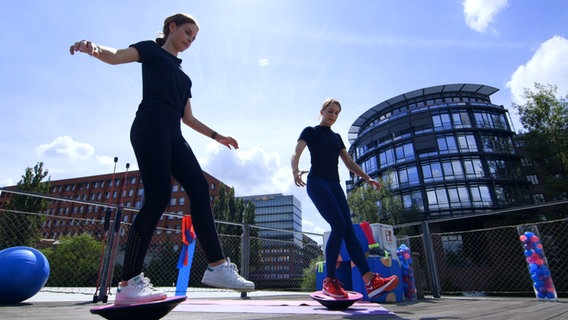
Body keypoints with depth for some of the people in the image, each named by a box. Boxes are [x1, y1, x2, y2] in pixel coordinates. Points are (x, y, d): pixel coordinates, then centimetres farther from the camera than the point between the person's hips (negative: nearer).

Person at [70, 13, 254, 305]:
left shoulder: (183, 75, 31)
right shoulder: (152, 50, 14)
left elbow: (188, 117, 28)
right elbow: (115, 56, -6)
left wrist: (216, 136, 25)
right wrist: (94, 48, -28)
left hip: (173, 134, 7)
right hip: (150, 127, -7)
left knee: (200, 189, -9)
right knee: (157, 198, -17)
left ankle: (217, 266, -11)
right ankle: (128, 283, -8)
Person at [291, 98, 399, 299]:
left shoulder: (336, 137, 25)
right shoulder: (311, 131, 8)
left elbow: (349, 163, 23)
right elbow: (296, 154, -4)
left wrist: (367, 178, 9)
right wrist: (295, 172, -26)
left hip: (334, 184, 6)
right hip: (317, 182, -6)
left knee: (348, 228, -7)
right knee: (339, 225, -20)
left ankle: (370, 280, -15)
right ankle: (329, 281, -10)